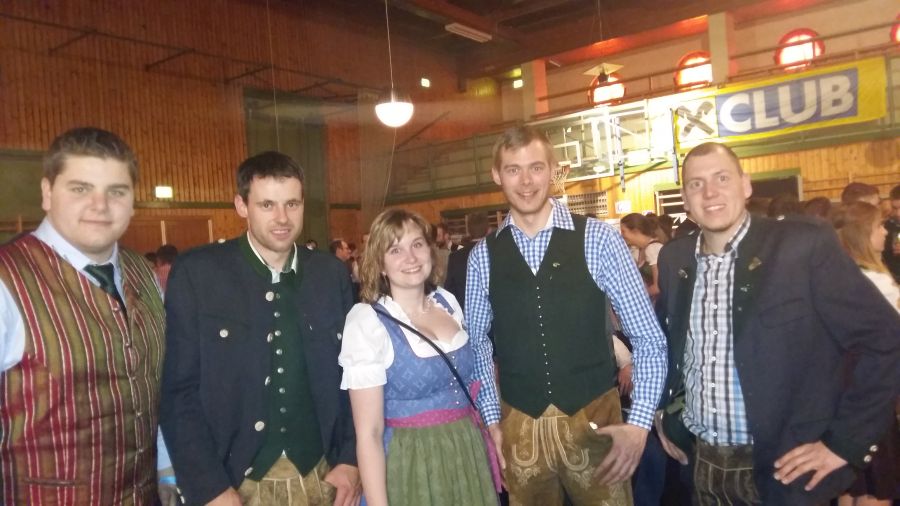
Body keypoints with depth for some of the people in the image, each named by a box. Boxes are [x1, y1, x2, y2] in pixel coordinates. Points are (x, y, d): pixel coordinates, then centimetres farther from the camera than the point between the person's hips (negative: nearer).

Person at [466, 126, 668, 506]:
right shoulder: (483, 256, -1)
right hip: (520, 428, 2)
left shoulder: (598, 239, -7)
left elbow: (648, 337, -5)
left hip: (593, 421, -1)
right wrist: (491, 418, 4)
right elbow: (476, 342, 7)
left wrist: (639, 423, -10)